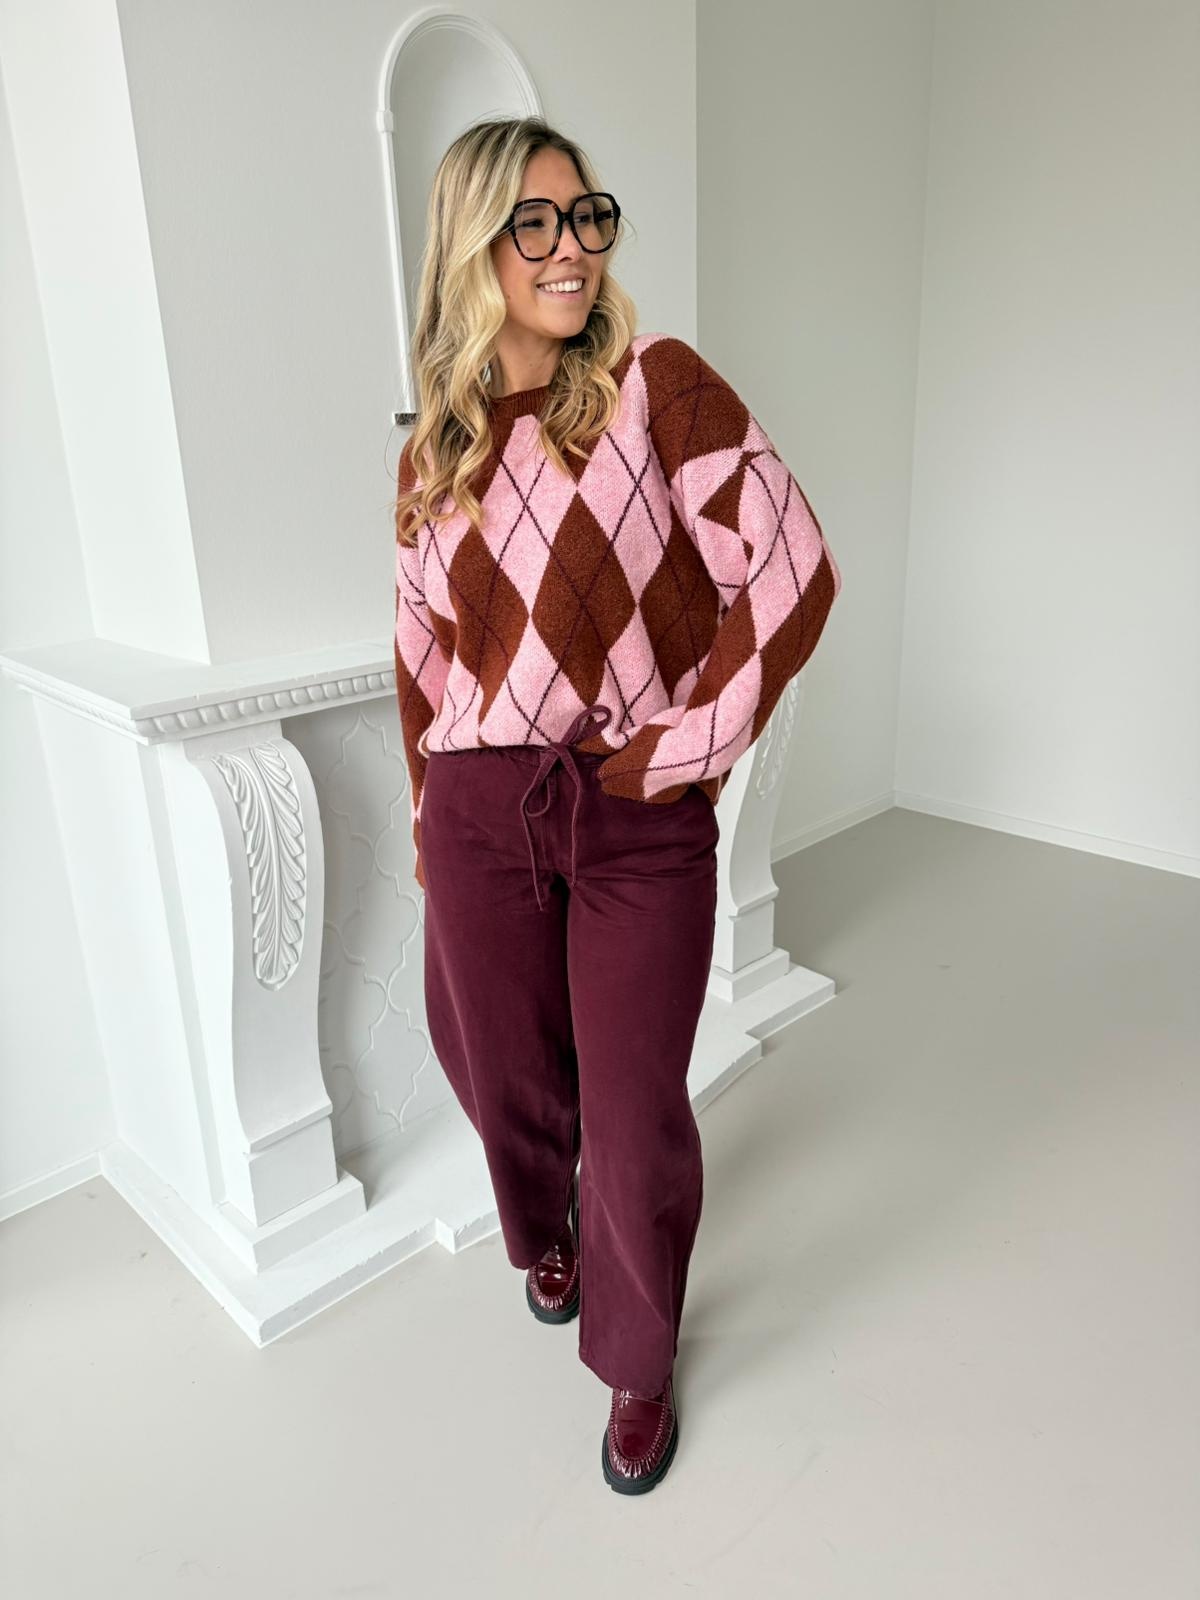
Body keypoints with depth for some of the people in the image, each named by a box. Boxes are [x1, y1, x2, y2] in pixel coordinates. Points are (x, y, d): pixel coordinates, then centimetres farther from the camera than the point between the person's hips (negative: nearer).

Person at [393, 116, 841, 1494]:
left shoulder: (659, 387, -3)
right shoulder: (433, 454, 9)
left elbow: (791, 570, -8)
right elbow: (425, 656, 14)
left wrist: (691, 742, -10)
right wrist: (432, 825, 15)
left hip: (642, 815, -3)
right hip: (482, 813, 3)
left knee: (636, 1119, 5)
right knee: (507, 1079, 17)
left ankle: (638, 1365, 34)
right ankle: (548, 1237, 53)